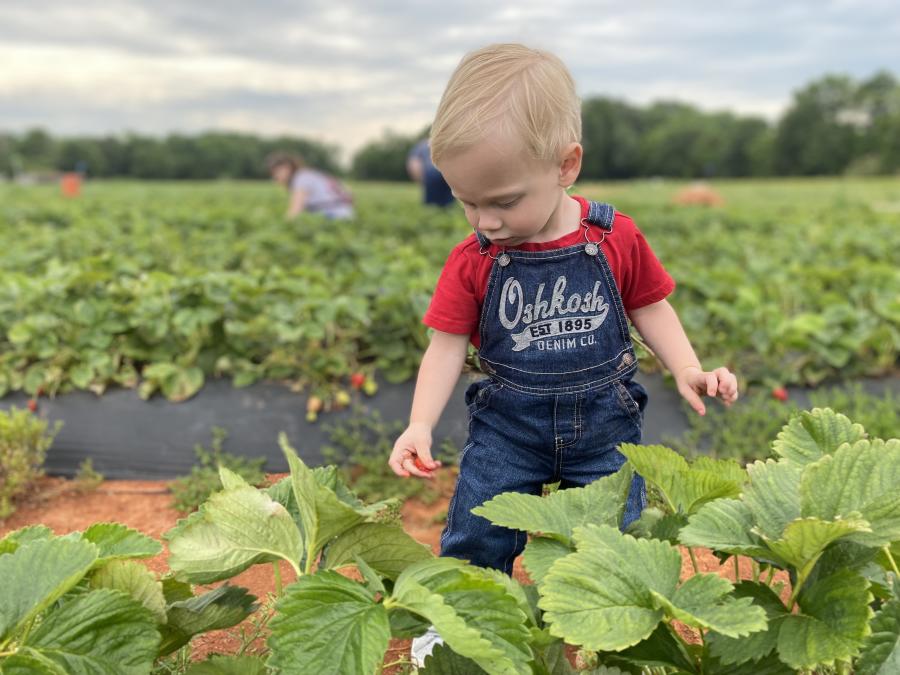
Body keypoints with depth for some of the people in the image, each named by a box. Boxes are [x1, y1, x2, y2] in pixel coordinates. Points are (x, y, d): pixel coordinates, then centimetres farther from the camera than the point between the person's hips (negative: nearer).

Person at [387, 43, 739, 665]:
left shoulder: (616, 239, -9)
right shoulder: (473, 262, -9)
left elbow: (649, 306, 5)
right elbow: (448, 344, -7)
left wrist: (689, 370, -6)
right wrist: (420, 426, -17)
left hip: (605, 421, 0)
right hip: (508, 424, 0)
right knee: (475, 535, 2)